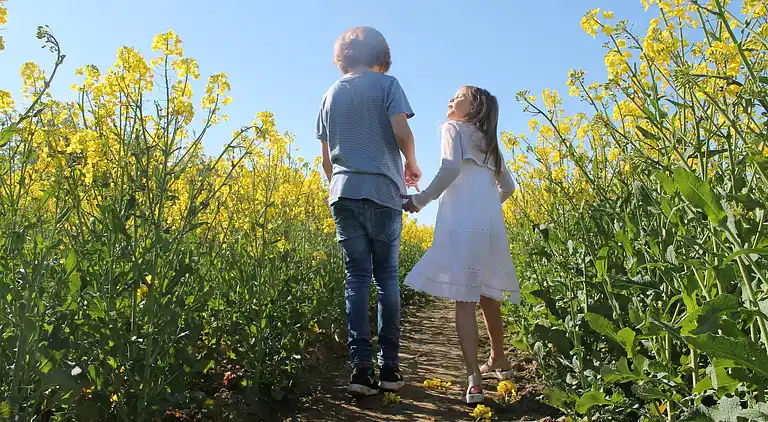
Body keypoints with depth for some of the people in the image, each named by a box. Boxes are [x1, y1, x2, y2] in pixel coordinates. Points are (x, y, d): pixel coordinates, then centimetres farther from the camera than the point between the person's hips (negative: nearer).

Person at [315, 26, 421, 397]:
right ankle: (389, 366, 7)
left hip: (344, 194, 3)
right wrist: (411, 164, 7)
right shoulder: (387, 84, 4)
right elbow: (402, 133, -11)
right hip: (382, 192, -3)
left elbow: (326, 158, 15)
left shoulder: (332, 94, 16)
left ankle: (361, 366, -2)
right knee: (386, 277, 4)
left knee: (356, 277, 3)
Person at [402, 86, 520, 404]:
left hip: (462, 223, -7)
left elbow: (450, 168, -12)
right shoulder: (490, 142, 27)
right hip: (492, 224, 7)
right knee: (486, 295, 20)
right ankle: (498, 360, 36)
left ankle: (474, 381, -15)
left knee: (463, 298, -9)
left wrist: (419, 200, -6)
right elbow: (507, 187, 29)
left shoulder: (453, 128, 7)